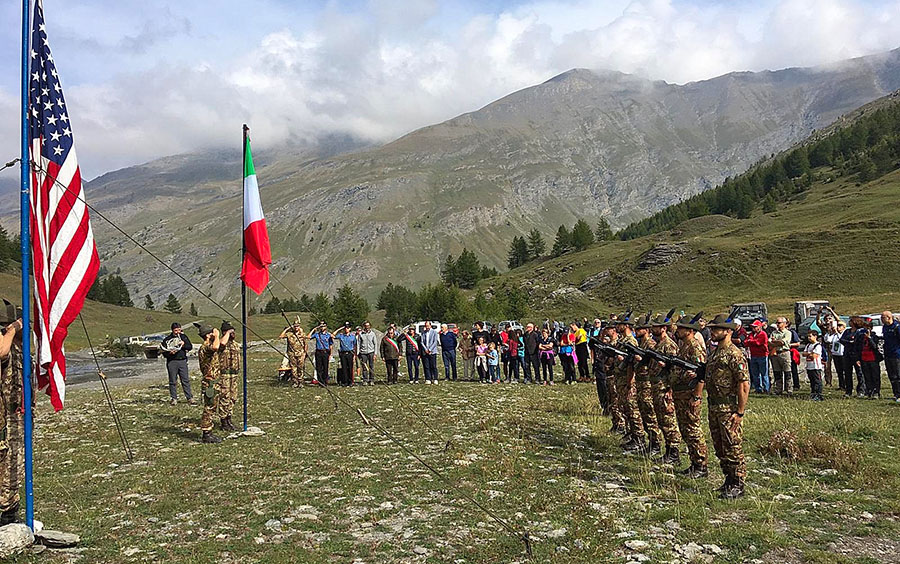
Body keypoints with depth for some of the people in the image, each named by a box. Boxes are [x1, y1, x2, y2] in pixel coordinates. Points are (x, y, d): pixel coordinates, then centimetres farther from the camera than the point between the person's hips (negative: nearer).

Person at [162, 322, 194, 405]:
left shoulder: (183, 336, 9)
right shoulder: (167, 340, 1)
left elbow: (190, 347, 8)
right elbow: (164, 353, 0)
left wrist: (184, 345, -11)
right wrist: (170, 353, -20)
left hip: (182, 360, 2)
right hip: (172, 362, -2)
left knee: (186, 380, 1)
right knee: (173, 381, 4)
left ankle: (189, 398, 4)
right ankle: (173, 398, 12)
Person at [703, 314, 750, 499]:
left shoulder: (735, 355, -15)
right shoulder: (714, 353, 13)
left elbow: (744, 385, -18)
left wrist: (739, 413, -19)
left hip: (729, 410, -9)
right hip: (714, 409, 9)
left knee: (733, 449, -1)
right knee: (720, 448, 15)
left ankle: (737, 486, 8)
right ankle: (729, 480, 27)